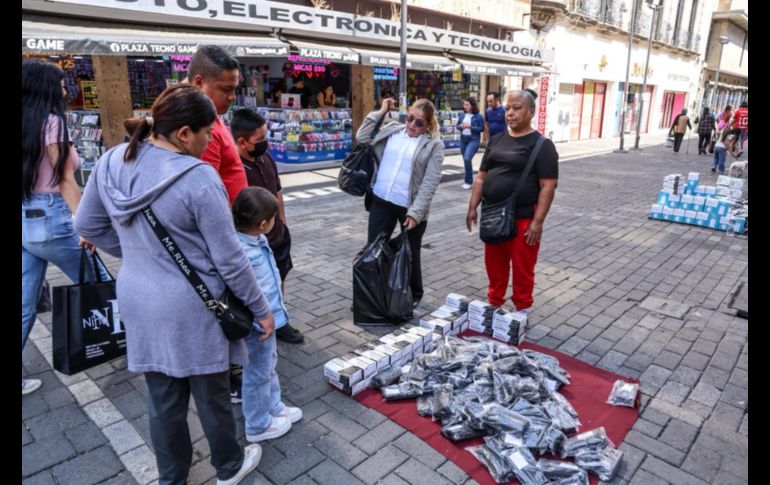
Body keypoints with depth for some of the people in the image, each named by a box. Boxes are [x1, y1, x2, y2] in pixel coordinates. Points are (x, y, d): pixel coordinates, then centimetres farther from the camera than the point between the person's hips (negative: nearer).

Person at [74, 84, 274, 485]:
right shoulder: (198, 178, -24)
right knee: (211, 395, 17)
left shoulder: (111, 162, -3)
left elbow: (87, 225, 11)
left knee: (163, 399, 21)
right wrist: (261, 308, -6)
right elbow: (229, 259, -18)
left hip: (139, 301, 6)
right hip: (191, 308, -6)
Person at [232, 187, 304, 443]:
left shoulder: (259, 240, -1)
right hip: (259, 324, -9)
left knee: (269, 365, 26)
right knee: (258, 373, 10)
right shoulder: (241, 252, -31)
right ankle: (258, 425, 31)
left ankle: (274, 406, 47)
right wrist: (261, 321, -25)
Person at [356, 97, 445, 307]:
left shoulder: (434, 145, -4)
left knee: (410, 254, 11)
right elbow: (362, 138, 5)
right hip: (382, 202, 4)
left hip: (410, 207, -3)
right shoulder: (391, 129, 9)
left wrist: (415, 212, -18)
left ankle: (414, 294, 34)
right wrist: (380, 112, 3)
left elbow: (429, 183, -11)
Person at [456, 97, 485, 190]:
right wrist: (460, 126, -10)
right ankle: (468, 181, 24)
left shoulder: (478, 116, -7)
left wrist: (470, 127, -19)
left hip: (473, 140, -6)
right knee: (465, 160, 11)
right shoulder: (462, 115, 8)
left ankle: (468, 181, -9)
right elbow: (457, 126, 14)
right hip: (463, 139, 6)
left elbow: (482, 128, -8)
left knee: (467, 159, -20)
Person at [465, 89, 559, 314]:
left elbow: (548, 186, -13)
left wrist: (537, 222, -18)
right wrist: (472, 207, 6)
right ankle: (494, 304, 34)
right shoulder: (497, 141, 10)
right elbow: (481, 176, 13)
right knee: (494, 265, 16)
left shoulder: (541, 145, -8)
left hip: (523, 219, -5)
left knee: (522, 269, 6)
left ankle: (522, 311, 23)